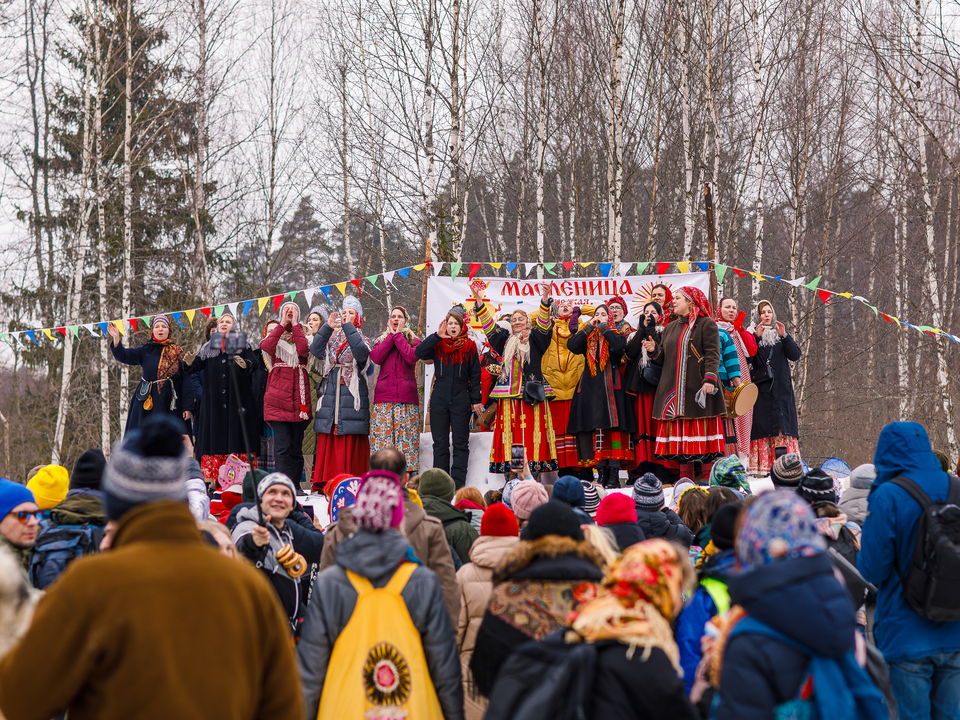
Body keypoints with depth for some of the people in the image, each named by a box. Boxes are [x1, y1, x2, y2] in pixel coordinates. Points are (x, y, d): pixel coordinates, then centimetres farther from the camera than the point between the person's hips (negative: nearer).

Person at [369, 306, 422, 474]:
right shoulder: (382, 340, 18)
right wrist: (391, 335, 1)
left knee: (406, 437, -6)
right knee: (382, 436, -6)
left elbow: (411, 357, -10)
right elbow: (376, 358, -4)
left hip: (407, 398, -1)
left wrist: (398, 335, -2)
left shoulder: (414, 340, 12)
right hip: (383, 399, 2)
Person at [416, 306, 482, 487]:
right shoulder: (438, 345, 6)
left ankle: (458, 483, 0)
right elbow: (419, 353, -11)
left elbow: (475, 375, 5)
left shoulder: (469, 347, 4)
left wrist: (476, 400, 0)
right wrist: (437, 336, -17)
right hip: (439, 400, 1)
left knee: (460, 444, 0)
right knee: (440, 443, 3)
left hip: (461, 400, -1)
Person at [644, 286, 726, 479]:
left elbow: (713, 355, -10)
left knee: (700, 434, -9)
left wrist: (709, 378, -23)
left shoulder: (706, 324, 0)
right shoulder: (670, 328, 21)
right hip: (674, 391, 6)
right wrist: (655, 350, 2)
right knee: (680, 434, 4)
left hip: (698, 389, -6)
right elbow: (665, 359, 22)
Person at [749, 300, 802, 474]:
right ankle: (762, 467, -11)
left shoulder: (781, 335, 14)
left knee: (783, 425, -7)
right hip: (760, 388, -1)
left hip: (781, 389, 1)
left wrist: (784, 336, -11)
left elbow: (795, 355, 1)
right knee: (762, 424, -8)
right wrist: (757, 337, -14)